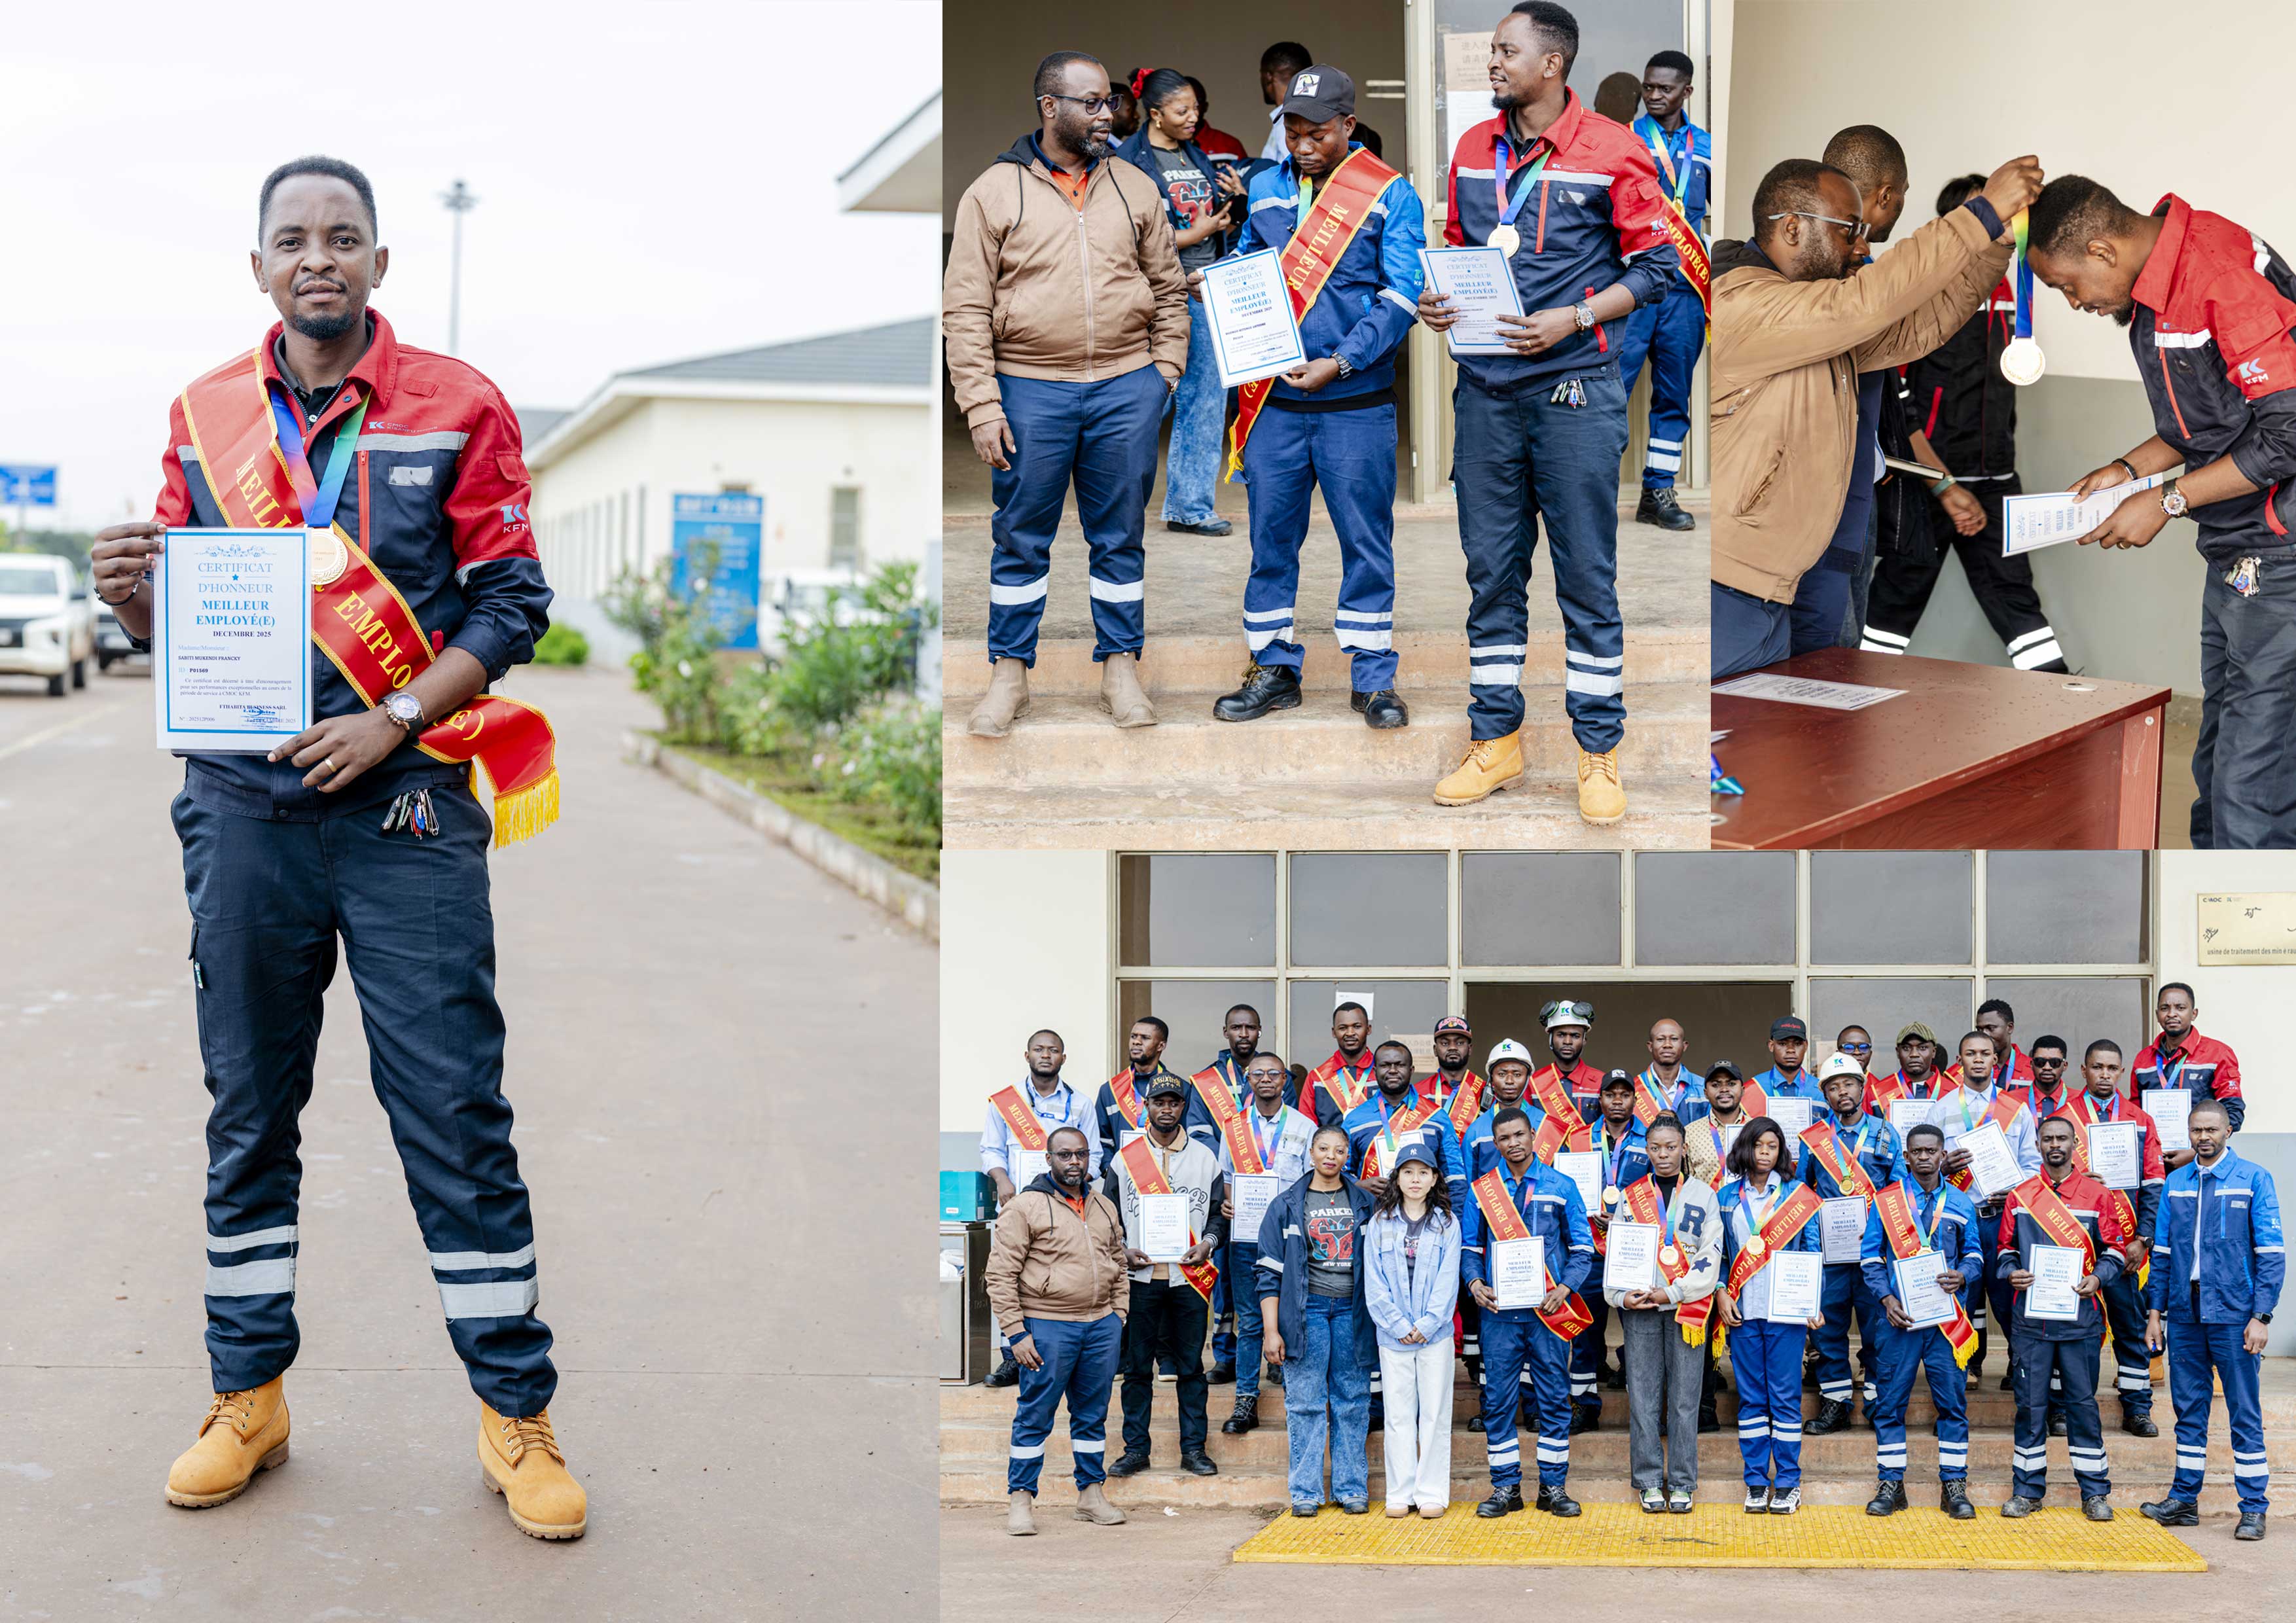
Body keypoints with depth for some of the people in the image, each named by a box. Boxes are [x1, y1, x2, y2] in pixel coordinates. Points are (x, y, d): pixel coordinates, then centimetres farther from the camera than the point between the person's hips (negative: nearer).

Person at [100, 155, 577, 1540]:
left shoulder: (458, 408, 1)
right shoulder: (206, 417, 10)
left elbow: (512, 604, -2)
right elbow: (177, 621, 14)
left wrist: (394, 719, -14)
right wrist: (132, 594, -9)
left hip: (407, 804, -3)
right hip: (246, 803, 3)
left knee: (455, 1111, -2)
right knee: (249, 1112, 10)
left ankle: (518, 1412, 8)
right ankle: (249, 1399, 23)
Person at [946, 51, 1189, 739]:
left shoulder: (1134, 190, 9)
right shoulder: (993, 193, -1)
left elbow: (1168, 287, 15)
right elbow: (965, 309, -3)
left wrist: (1165, 370, 5)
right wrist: (981, 404, -9)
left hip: (1126, 388, 2)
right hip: (1030, 391, -2)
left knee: (1120, 536, 9)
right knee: (1021, 538, 6)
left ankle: (1121, 668, 20)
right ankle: (1010, 674, 17)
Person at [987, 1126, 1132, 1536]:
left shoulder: (1104, 1208, 14)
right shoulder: (1026, 1207, -5)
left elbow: (1119, 1267, 24)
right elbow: (1001, 1276, -7)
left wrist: (1118, 1314, 12)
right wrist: (1017, 1333, -12)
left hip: (1101, 1325, 5)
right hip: (1047, 1327, -5)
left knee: (1092, 1414, 12)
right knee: (1035, 1416, -1)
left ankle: (1091, 1494, 21)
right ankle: (1020, 1500, 6)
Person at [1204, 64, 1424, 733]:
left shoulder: (1390, 195, -3)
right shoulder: (1266, 188, 10)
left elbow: (1402, 296, -9)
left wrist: (1340, 363, -17)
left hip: (1355, 402, -3)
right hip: (1273, 398, 3)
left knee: (1366, 538, 2)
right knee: (1271, 534, 7)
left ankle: (1373, 678, 12)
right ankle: (1274, 670, 18)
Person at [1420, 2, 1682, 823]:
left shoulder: (1612, 153, -5)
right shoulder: (1473, 149, 11)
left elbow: (1657, 265, -4)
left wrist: (1571, 320, -15)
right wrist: (1436, 301, 1)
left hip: (1575, 391, -5)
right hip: (1485, 389, 5)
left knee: (1587, 577, 0)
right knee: (1491, 571, 8)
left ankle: (1599, 754, 9)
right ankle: (1495, 741, 19)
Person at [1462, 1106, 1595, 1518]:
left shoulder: (1561, 1186, 5)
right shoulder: (1481, 1190, 7)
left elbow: (1582, 1247, 5)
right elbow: (1470, 1247, 10)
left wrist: (1564, 1289, -10)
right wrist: (1475, 1283, -8)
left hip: (1548, 1311, -1)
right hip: (1499, 1311, 1)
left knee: (1554, 1399, 2)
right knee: (1498, 1400, 1)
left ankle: (1554, 1487, 10)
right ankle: (1506, 1487, 10)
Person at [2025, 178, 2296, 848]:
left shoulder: (2226, 274, -21)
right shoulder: (2152, 292, 10)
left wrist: (2166, 500, -15)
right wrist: (2130, 467, 7)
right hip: (2234, 552, 10)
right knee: (2220, 755, 17)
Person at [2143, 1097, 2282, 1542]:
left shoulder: (2254, 1180, -1)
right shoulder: (2176, 1183, 10)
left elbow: (2271, 1253, -4)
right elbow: (2162, 1251, 14)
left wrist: (2261, 1316, -10)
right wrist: (2155, 1310, 7)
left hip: (2233, 1316, -4)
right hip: (2185, 1315, 4)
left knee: (2245, 1415, -1)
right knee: (2189, 1409, 10)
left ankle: (2254, 1509, 5)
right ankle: (2184, 1500, 17)